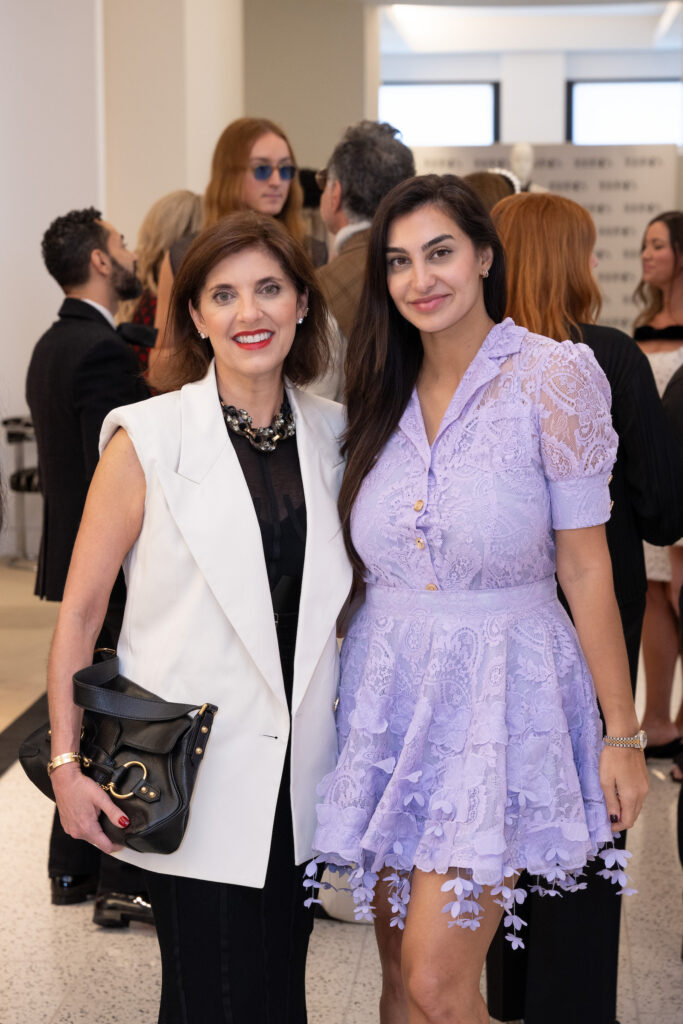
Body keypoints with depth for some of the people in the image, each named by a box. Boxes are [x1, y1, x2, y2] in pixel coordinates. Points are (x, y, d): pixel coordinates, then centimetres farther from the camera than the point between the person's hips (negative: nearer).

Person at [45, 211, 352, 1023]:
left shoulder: (331, 433, 5)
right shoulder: (149, 439, -8)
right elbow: (79, 612, -5)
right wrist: (66, 763, -9)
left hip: (296, 772, 4)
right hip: (193, 770, -4)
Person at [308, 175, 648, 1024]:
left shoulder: (551, 375, -9)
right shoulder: (381, 390, 7)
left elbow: (586, 566, -8)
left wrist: (622, 733, -6)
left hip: (499, 694, -5)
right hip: (387, 689, 5)